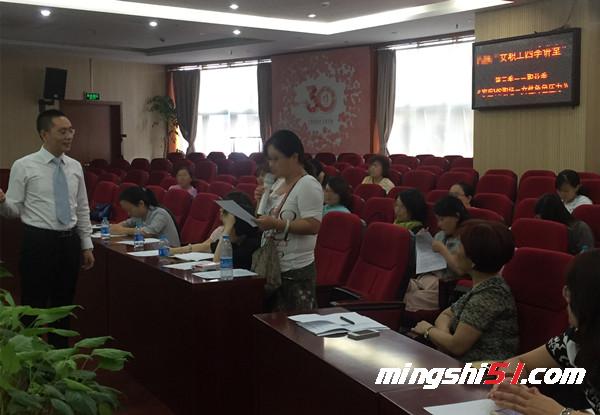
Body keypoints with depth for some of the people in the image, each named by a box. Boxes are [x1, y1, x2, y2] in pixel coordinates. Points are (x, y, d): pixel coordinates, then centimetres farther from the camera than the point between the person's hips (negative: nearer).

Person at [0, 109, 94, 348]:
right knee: (34, 307, 1)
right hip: (38, 242, -5)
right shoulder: (24, 166, -6)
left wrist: (87, 245, 11)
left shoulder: (75, 167, 8)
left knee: (63, 306, 15)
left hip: (70, 242, 5)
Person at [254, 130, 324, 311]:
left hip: (296, 271, -8)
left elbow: (313, 226, -21)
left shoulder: (308, 185, -13)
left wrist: (277, 224, -26)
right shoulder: (279, 183, 12)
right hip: (273, 267, 8)